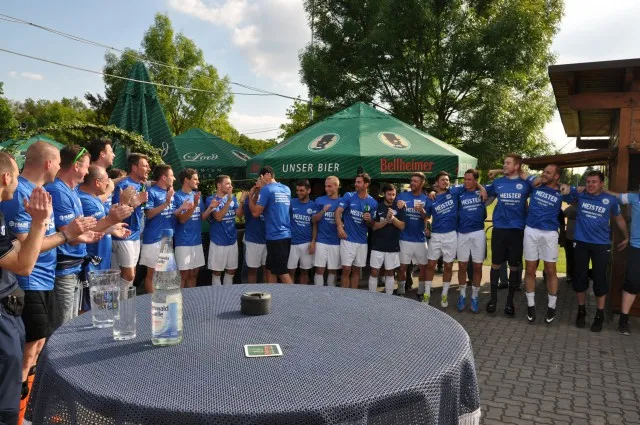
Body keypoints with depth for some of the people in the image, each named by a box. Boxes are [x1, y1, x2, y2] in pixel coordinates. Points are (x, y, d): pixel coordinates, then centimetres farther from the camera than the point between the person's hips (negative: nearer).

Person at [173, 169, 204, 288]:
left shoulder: (197, 195, 9)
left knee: (193, 274, 14)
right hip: (183, 242, -6)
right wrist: (194, 205, -25)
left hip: (197, 240, 6)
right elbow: (182, 219, -16)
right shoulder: (177, 197, -9)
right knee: (183, 274, -1)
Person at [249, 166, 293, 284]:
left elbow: (256, 213, -10)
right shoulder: (286, 189, 14)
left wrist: (250, 198, 6)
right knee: (272, 270, 16)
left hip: (276, 236, -8)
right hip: (286, 235, 8)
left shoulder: (266, 189, -10)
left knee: (282, 272, -4)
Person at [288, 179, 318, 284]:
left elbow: (315, 225, 2)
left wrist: (313, 241, -7)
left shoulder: (313, 205, 3)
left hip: (307, 243, 1)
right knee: (290, 270, 3)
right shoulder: (291, 202, 1)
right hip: (292, 242, -1)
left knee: (305, 271, 11)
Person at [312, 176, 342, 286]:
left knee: (333, 270, 9)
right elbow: (313, 219, 0)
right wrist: (323, 211, -16)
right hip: (321, 240, -1)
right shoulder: (319, 200, 3)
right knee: (319, 269, -1)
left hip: (336, 241, 1)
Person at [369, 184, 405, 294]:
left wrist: (393, 218, -21)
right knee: (374, 272, 2)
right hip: (378, 245, -1)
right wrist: (386, 220, -19)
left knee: (390, 273, 11)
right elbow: (374, 226, -5)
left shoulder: (399, 207, 1)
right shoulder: (377, 206, -1)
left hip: (393, 246, 1)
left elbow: (402, 226, -5)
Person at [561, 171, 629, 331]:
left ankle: (599, 315, 15)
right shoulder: (580, 194, -2)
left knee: (600, 279, 2)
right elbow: (566, 188, 14)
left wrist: (626, 237, 24)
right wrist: (565, 187, -10)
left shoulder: (611, 200, -2)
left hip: (601, 245, -1)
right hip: (581, 243, 1)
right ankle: (581, 311, 24)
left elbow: (619, 219, 14)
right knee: (580, 277, 7)